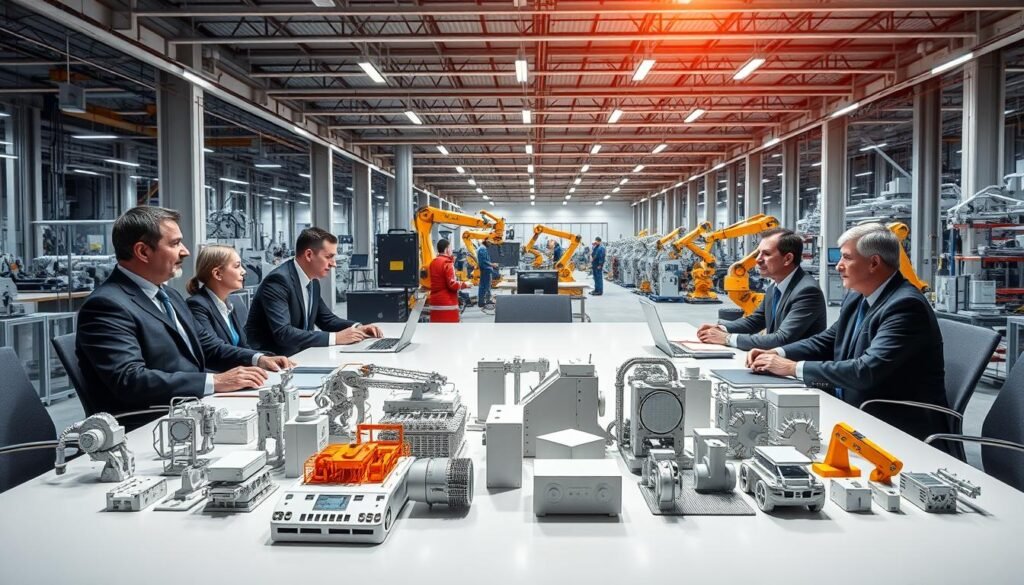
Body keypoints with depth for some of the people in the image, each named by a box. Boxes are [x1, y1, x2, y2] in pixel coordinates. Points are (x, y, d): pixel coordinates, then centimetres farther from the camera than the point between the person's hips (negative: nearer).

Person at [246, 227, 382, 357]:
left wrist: (356, 328, -4)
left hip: (295, 354, 8)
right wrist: (335, 338, -29)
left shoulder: (313, 281, 5)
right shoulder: (278, 280, -20)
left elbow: (327, 319, 15)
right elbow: (283, 333, -29)